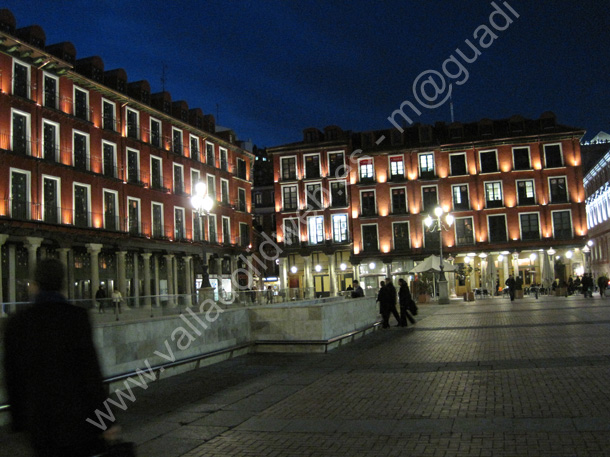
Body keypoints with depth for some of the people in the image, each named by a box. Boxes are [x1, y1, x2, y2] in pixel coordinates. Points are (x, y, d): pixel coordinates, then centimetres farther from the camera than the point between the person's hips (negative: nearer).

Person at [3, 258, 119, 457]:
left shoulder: (16, 323, -1)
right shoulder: (76, 316, -13)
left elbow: (12, 377, 4)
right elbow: (90, 368, -14)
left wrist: (18, 420, 16)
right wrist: (105, 419, -8)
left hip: (39, 419, 4)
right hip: (76, 416, -3)